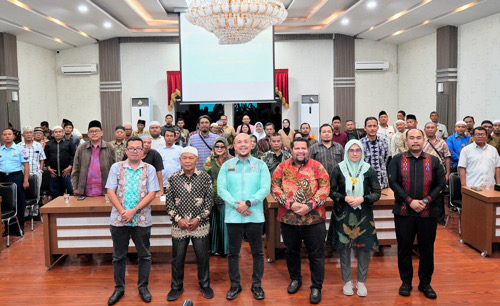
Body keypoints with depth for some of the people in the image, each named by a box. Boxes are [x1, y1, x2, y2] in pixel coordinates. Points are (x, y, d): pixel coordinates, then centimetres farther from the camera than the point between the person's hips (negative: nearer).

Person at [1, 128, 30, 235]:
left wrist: (26, 181, -9)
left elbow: (26, 166, -2)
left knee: (19, 202, 1)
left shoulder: (20, 149, 0)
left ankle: (19, 227, 11)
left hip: (16, 177, -3)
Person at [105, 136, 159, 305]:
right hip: (119, 219, 1)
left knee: (144, 255, 8)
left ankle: (143, 287, 24)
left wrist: (134, 211, -15)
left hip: (142, 220, 0)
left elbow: (151, 194, -5)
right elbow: (110, 192, -2)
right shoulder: (116, 167, 4)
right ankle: (119, 288, 26)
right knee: (119, 256, 11)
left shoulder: (149, 169, 2)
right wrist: (122, 212, -13)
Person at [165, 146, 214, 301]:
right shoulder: (173, 178, 1)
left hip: (200, 225, -1)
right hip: (179, 226, 1)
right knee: (177, 258, 10)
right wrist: (178, 219, -7)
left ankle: (204, 284, 29)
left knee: (203, 256, 9)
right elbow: (168, 202, 3)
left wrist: (199, 219, -8)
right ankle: (176, 286, 28)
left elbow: (209, 201, -1)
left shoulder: (205, 177, -1)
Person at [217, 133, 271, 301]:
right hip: (233, 216, 1)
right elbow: (221, 189, -3)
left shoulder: (260, 165, 3)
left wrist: (248, 203, -18)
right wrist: (236, 206, -15)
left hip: (255, 216, 0)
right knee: (233, 252, 9)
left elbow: (265, 188, -6)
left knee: (257, 252, 8)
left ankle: (257, 285, 24)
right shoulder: (226, 165, 5)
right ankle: (235, 285, 25)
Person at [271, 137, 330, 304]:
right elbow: (275, 187, -3)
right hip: (288, 219, 2)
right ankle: (295, 279, 39)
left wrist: (309, 206, -16)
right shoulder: (282, 167, 3)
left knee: (316, 254, 5)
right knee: (292, 251, 18)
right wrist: (289, 204, -15)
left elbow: (324, 188, -6)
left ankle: (316, 287, 20)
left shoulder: (317, 167, 0)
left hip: (314, 219, -2)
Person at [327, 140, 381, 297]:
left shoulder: (369, 170, 3)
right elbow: (331, 191, 2)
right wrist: (345, 198, -14)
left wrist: (362, 198, -14)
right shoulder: (339, 169, 2)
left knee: (364, 247, 2)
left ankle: (361, 282, 19)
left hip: (363, 214, 1)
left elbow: (377, 193, 2)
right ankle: (347, 281, 21)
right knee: (344, 247, 5)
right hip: (343, 214, 0)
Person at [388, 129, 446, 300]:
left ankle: (425, 283, 25)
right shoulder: (397, 160, 3)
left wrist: (426, 201, -11)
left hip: (428, 213, 1)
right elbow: (393, 182, -5)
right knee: (404, 248, 8)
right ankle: (406, 282, 23)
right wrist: (410, 201, -14)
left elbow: (440, 184, 3)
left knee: (427, 249, 9)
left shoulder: (433, 161, 6)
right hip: (403, 212, -1)